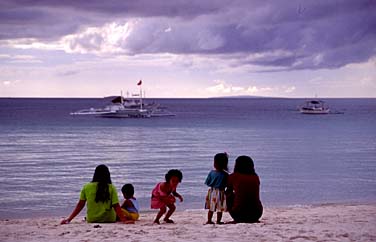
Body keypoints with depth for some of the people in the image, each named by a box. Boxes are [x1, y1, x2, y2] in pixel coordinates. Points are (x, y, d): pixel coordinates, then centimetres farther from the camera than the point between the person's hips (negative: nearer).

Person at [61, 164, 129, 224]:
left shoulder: (86, 187, -1)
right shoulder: (111, 188, -6)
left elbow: (80, 205, -1)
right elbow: (116, 206, -10)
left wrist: (69, 219, 4)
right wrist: (124, 220, -8)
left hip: (91, 220, 2)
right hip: (109, 220, -2)